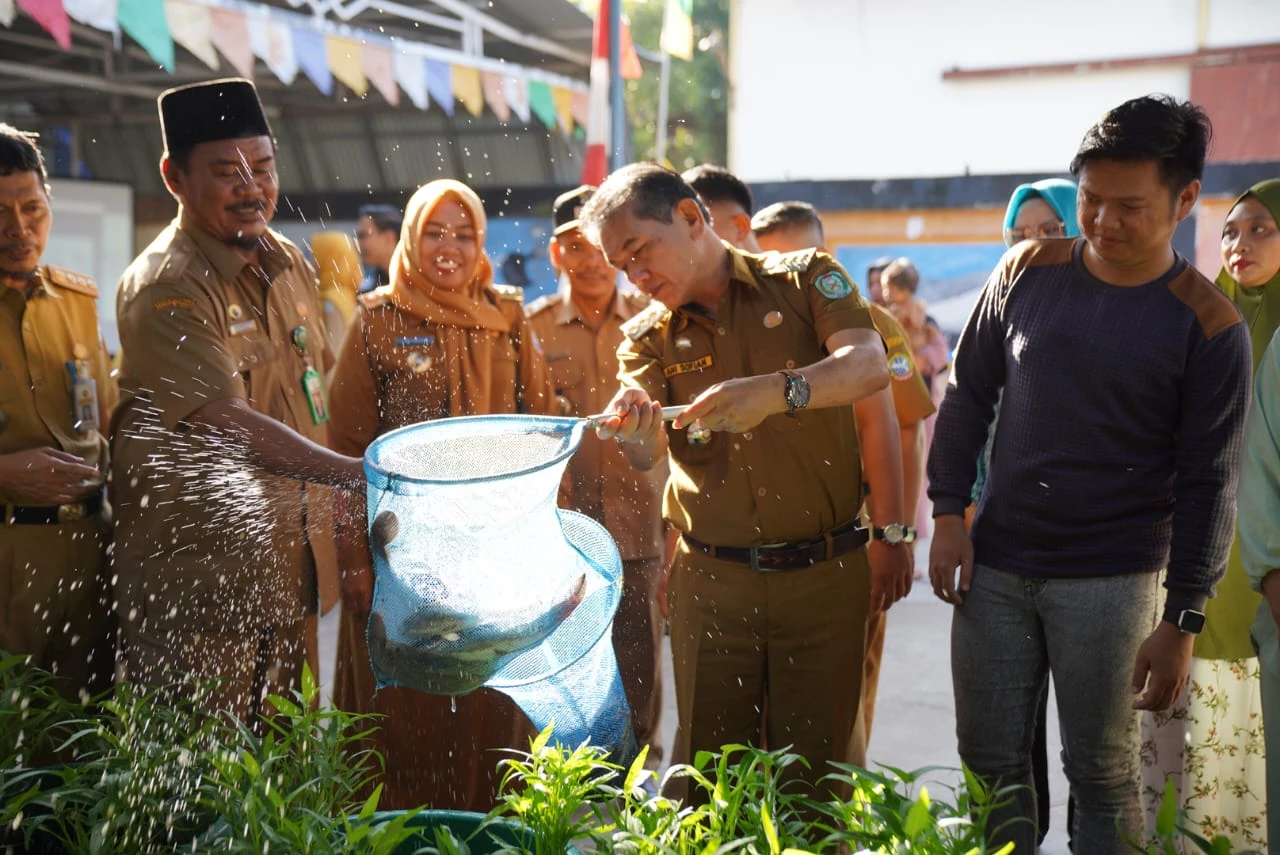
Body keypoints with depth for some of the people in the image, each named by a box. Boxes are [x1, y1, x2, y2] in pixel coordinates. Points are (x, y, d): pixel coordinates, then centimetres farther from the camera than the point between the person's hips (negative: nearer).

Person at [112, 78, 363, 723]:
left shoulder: (289, 263, 9)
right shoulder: (162, 287, -17)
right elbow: (226, 421, -26)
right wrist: (355, 473, -32)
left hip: (292, 565, 7)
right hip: (199, 574, -7)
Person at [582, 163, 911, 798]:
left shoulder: (806, 279, 0)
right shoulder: (648, 337, 6)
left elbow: (870, 366, -17)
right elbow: (648, 452, -10)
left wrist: (777, 391, -35)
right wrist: (631, 431, -34)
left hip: (825, 572, -2)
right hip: (711, 579, 2)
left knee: (815, 765, 8)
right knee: (707, 766, 8)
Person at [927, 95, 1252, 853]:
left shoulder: (1208, 325, -6)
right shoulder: (1029, 271, 2)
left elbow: (1207, 484, -5)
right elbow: (969, 395, 10)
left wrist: (1182, 621, -7)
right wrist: (949, 514, 2)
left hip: (1112, 582, -3)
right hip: (994, 566, 3)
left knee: (1104, 777, 5)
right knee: (992, 766, 10)